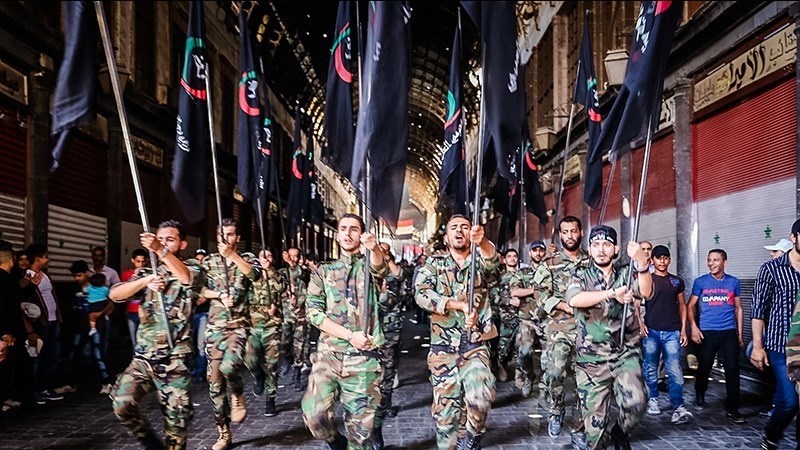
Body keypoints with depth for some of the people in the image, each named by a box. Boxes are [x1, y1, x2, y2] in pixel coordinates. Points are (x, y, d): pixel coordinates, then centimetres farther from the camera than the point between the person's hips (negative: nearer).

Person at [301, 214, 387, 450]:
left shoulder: (369, 267, 7)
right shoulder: (323, 271, 11)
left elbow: (379, 268, -18)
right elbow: (313, 312, 1)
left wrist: (374, 248, -43)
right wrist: (350, 335, -11)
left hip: (363, 360, -1)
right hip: (328, 355, 1)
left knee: (360, 426, 1)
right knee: (314, 415, -12)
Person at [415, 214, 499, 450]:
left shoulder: (479, 263, 4)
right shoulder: (434, 265, 5)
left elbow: (493, 265, -21)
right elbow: (421, 294, -13)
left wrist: (482, 242, -44)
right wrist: (461, 305, -23)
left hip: (476, 347, -1)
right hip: (443, 349, 1)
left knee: (480, 397, -23)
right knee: (446, 410, 4)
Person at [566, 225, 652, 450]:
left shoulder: (626, 274, 6)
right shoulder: (581, 275, 3)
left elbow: (646, 292, -16)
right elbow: (574, 299, -19)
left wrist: (641, 262, -33)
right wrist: (612, 293, -27)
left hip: (626, 354, 1)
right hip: (592, 359, 0)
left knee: (635, 403, -20)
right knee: (594, 422, 1)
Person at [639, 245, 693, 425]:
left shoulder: (677, 281, 13)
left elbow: (682, 305, 15)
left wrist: (683, 329, 8)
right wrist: (640, 322, -8)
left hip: (672, 332, 1)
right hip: (651, 331, -1)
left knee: (675, 371, -7)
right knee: (651, 369, 6)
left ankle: (678, 408, -9)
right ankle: (653, 399, 22)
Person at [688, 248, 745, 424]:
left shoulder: (733, 282, 7)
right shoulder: (701, 282, 1)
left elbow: (738, 308, 13)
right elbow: (691, 306, 3)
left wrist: (740, 333, 10)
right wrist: (694, 327, -9)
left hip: (729, 332, 1)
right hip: (706, 332, -1)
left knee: (732, 369, -3)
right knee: (704, 367, 8)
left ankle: (732, 409, 4)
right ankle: (699, 396, 34)